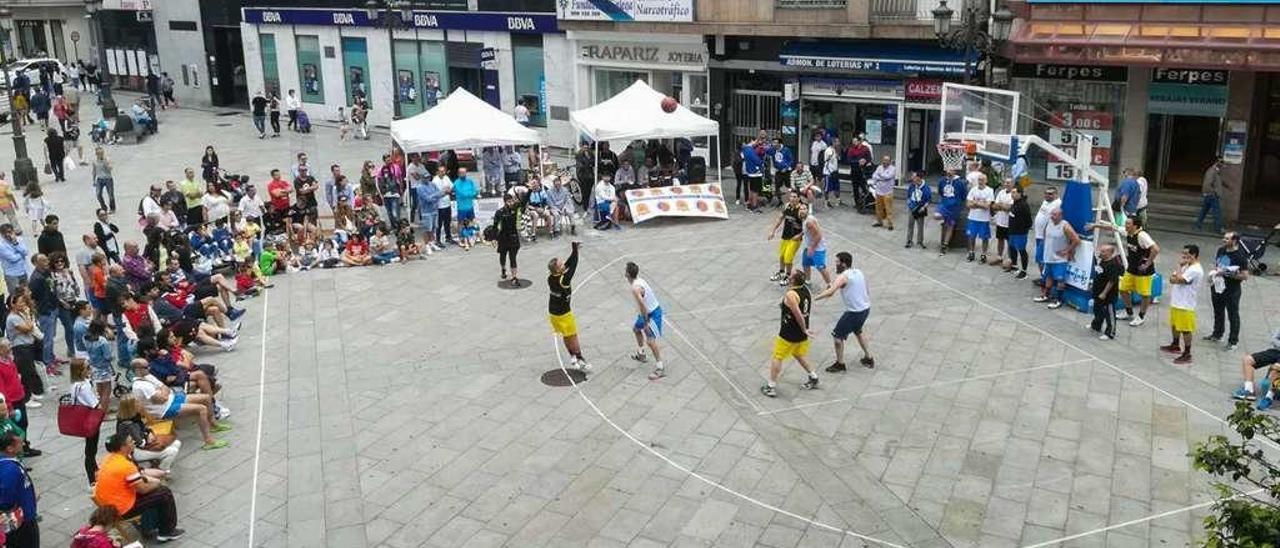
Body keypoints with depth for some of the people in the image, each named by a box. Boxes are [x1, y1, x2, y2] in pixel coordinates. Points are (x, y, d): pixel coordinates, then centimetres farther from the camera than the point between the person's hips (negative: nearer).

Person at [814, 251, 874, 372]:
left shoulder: (843, 276, -17)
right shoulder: (859, 272, 8)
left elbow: (830, 292, -29)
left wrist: (813, 298, -25)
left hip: (854, 312, -9)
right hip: (865, 308, 9)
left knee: (837, 335, 4)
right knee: (857, 331, 31)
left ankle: (840, 364, 12)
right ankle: (868, 358, 39)